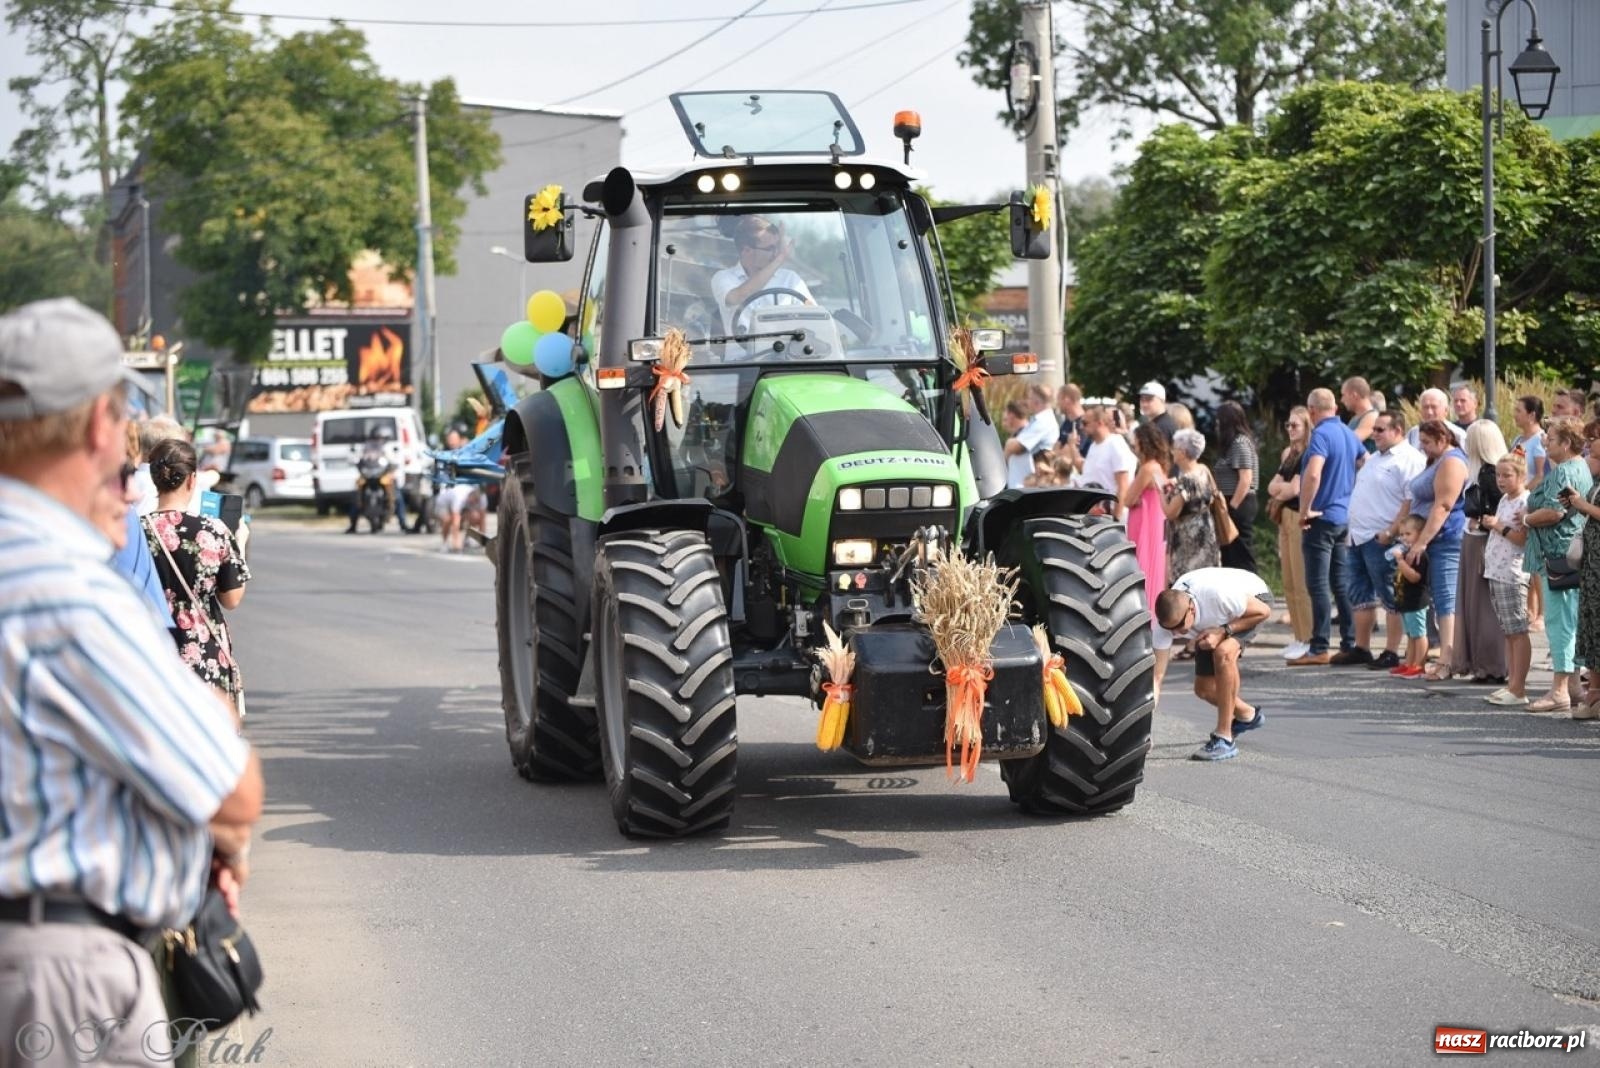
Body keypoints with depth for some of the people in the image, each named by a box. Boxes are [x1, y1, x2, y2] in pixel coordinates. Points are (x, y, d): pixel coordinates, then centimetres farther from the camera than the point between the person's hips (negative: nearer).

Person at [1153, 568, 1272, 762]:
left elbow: (1264, 611, -26)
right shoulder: (1167, 618, -29)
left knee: (1223, 652, -33)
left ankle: (1224, 738, -26)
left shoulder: (1219, 595, -43)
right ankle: (1247, 715, 34)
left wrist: (1223, 631, -36)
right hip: (1216, 624, 5)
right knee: (1204, 688, 0)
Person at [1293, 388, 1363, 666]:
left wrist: (1305, 510, -20)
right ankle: (1350, 645, 13)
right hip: (1343, 518, 8)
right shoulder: (1349, 434, 10)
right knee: (1341, 584, 12)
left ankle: (1319, 649, -7)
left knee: (1318, 585, -6)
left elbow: (1312, 474, -30)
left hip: (1321, 518, -8)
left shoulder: (1321, 435, -16)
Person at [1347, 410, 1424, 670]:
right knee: (1361, 595, 12)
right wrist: (1353, 529, 20)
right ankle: (1361, 649, 20)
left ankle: (1391, 653, -2)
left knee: (1390, 598, -4)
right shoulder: (1374, 458, 20)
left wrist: (1392, 532, -23)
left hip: (1382, 540, -10)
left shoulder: (1409, 460, -11)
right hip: (1359, 538, 10)